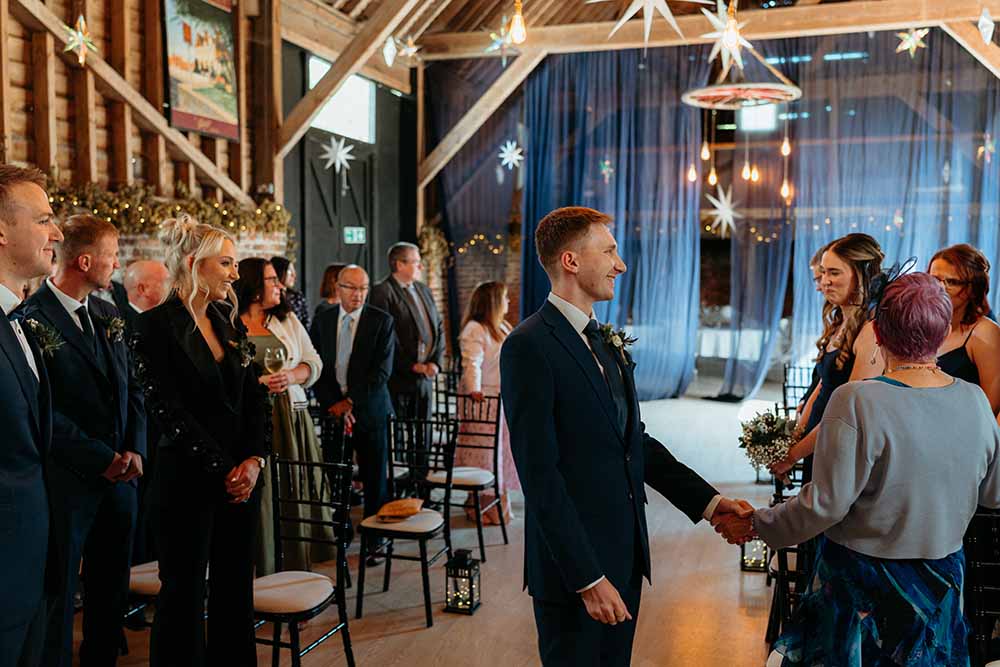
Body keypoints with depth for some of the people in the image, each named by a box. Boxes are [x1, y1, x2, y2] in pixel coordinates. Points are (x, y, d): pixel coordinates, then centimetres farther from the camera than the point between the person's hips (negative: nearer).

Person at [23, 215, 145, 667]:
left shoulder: (108, 315, 10)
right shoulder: (32, 317, -14)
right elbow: (43, 412, -18)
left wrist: (135, 450, -2)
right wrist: (103, 459, -15)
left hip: (120, 477, 7)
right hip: (67, 481, -7)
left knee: (112, 594, 17)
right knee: (59, 599, 7)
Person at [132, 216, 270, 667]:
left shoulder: (229, 322, 9)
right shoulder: (155, 326, -10)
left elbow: (255, 398, 8)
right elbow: (169, 410, -15)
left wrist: (254, 460, -5)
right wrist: (221, 469, -14)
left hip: (240, 475, 6)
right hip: (187, 478, -6)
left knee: (235, 589, 13)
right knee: (184, 593, 8)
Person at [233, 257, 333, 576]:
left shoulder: (288, 320, 14)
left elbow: (313, 363, 11)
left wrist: (292, 376, -8)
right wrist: (256, 384, -17)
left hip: (292, 417, 4)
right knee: (258, 496, -2)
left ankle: (297, 566, 16)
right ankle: (260, 570, 10)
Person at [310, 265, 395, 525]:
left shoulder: (382, 321, -3)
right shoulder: (322, 321, 6)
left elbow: (382, 371, -9)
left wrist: (351, 401, -12)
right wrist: (333, 404, -8)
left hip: (370, 410, -2)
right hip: (334, 409, 2)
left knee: (375, 478, 6)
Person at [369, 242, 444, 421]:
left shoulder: (424, 290, 16)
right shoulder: (382, 292, -8)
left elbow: (439, 329, 16)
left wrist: (436, 362, 1)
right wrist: (411, 366, -14)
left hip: (425, 378, 7)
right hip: (397, 378, -7)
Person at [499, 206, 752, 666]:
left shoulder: (606, 344, 11)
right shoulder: (529, 347, -17)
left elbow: (635, 440, 13)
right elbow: (540, 478, -20)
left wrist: (706, 500, 4)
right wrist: (588, 579, -20)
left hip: (625, 556, 8)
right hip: (573, 566, -8)